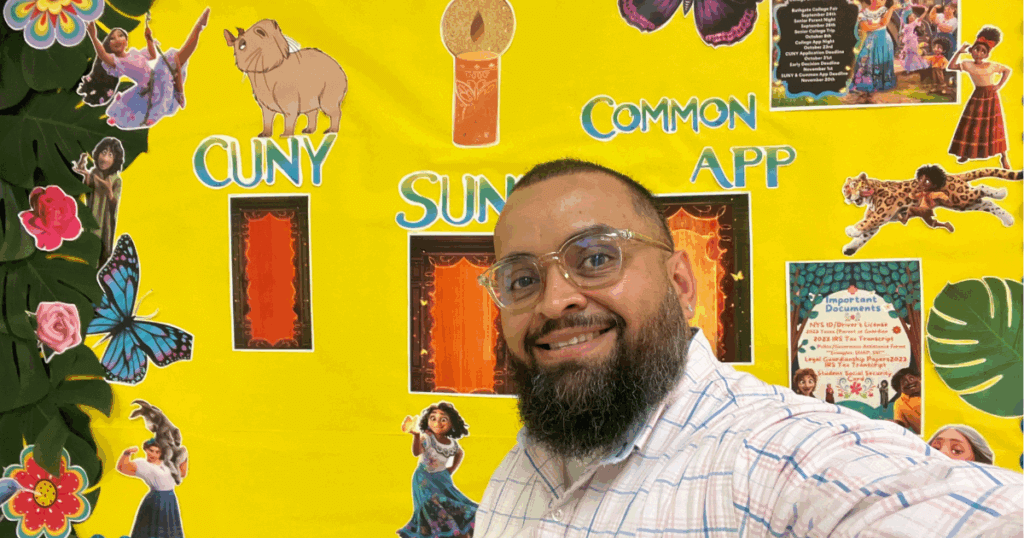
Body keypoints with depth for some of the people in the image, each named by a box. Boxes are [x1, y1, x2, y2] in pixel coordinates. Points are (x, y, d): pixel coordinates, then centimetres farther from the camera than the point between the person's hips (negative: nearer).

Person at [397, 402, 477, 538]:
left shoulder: (452, 444, -3)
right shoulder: (427, 438, -20)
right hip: (425, 481, -5)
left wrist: (452, 469, 9)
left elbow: (460, 453, 23)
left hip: (443, 480, 5)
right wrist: (416, 435, -63)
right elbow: (416, 452, -43)